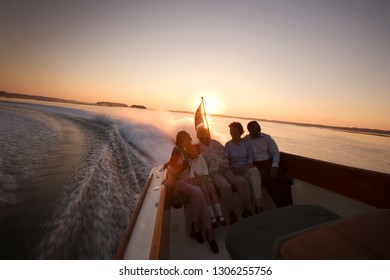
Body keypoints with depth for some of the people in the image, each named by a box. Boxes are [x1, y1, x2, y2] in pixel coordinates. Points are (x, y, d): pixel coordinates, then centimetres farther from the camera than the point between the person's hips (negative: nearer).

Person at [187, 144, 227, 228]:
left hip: (204, 175, 3)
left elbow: (205, 165, 8)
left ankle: (220, 215, -18)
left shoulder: (200, 156, 16)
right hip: (196, 177, -3)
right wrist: (193, 177, -17)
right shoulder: (188, 159, 9)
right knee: (205, 191, -25)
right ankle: (212, 216, -23)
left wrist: (206, 175, -7)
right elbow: (190, 169, -2)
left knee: (212, 190, -20)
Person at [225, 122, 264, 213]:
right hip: (235, 169, -1)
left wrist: (247, 166, -15)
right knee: (243, 181, -33)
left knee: (255, 171, -33)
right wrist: (236, 169, -16)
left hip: (247, 167, 2)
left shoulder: (246, 142, 10)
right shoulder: (228, 145, 5)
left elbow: (250, 157, 4)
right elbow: (227, 161, 0)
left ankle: (258, 203, -37)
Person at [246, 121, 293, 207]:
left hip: (269, 163, 3)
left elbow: (276, 153, 4)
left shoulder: (267, 137, 9)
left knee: (285, 181, -22)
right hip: (256, 165, -3)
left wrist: (274, 167, -11)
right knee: (270, 182, -30)